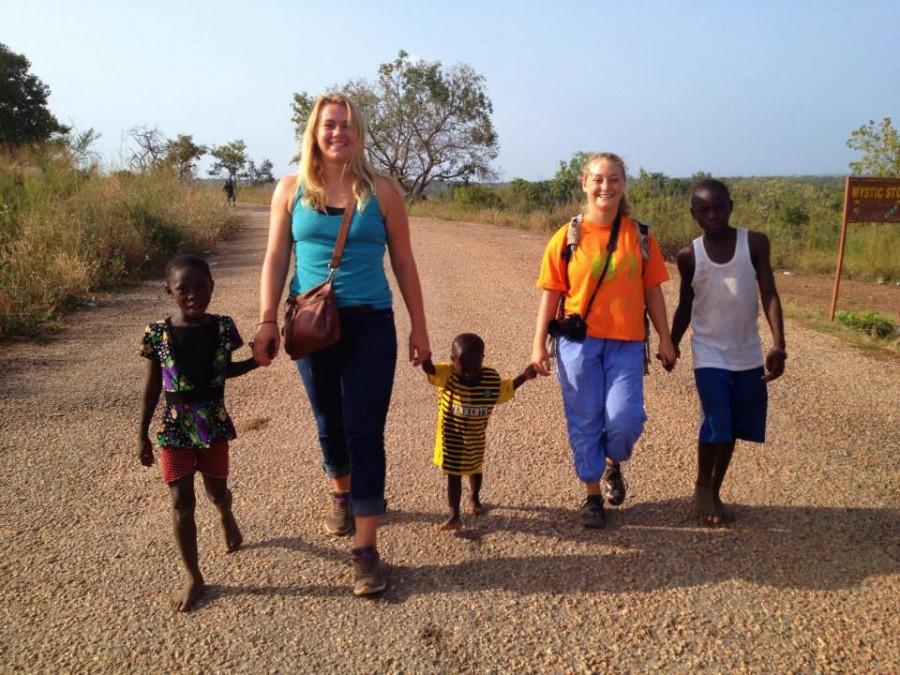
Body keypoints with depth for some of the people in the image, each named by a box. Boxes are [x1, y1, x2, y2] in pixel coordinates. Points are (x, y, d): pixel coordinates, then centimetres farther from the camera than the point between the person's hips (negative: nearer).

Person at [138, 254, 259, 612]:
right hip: (174, 427, -1)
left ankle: (227, 517, 54)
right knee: (181, 502, 1)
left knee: (216, 491, 15)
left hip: (214, 423, 1)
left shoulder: (222, 327, -7)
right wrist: (143, 434, 2)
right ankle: (193, 577, 16)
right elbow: (152, 385, -2)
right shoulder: (158, 333, -11)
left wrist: (257, 361, -6)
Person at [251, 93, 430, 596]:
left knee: (365, 432, -4)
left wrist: (419, 328, 3)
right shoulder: (292, 189, 3)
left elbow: (404, 262, 3)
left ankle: (366, 550, 3)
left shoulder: (381, 190, 0)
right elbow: (276, 258, 3)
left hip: (370, 324, -2)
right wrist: (268, 320, -6)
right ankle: (342, 495, 45)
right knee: (330, 423, 16)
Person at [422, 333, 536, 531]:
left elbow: (507, 388, 2)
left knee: (475, 469, 26)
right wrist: (424, 356, -65)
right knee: (453, 475, 5)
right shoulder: (447, 375, -25)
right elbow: (429, 368, -43)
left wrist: (524, 376, -12)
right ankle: (454, 516, 14)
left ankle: (474, 498, 53)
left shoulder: (491, 379, -17)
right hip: (451, 437, -3)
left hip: (475, 438, 3)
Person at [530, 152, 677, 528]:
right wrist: (539, 344, -2)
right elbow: (551, 294, 0)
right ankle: (592, 494, 25)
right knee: (584, 423, 6)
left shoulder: (639, 236, 4)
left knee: (624, 419, -10)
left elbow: (652, 291, 8)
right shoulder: (567, 236, -1)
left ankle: (613, 465, 25)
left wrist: (665, 340, 7)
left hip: (626, 343, 1)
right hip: (578, 342, -1)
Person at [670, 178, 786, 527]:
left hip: (748, 354, 2)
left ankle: (715, 492, 28)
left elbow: (769, 295, -9)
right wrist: (671, 346, 9)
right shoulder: (689, 256, -5)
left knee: (734, 428, 10)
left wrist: (779, 345, -18)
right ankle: (702, 487, 12)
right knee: (717, 424, -12)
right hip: (709, 354, -1)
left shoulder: (755, 243, -7)